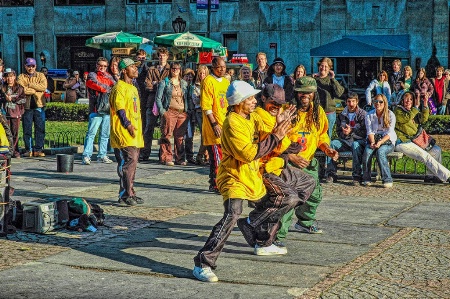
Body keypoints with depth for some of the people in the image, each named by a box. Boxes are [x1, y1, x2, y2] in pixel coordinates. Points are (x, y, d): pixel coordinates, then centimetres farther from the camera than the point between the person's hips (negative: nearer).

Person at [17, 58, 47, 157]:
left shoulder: (41, 76, 11)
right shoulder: (21, 77, 8)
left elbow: (43, 86, -8)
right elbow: (22, 89, -9)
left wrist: (30, 85, -8)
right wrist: (36, 89, -8)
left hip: (39, 105, 0)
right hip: (27, 106, 0)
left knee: (40, 128, -1)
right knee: (27, 129, 1)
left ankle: (38, 149, 4)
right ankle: (28, 149, 7)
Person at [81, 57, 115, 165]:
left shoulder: (108, 76, 21)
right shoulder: (92, 75, 6)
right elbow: (97, 85, -11)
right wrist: (109, 89, -1)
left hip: (107, 110, 6)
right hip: (96, 110, -6)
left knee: (105, 134, 8)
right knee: (91, 133, -11)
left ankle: (102, 155, 15)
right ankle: (86, 156, -13)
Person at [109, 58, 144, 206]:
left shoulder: (133, 88, 21)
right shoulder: (119, 88, -9)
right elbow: (120, 109, -17)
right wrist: (128, 125, -23)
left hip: (135, 134, 10)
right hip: (124, 133, -10)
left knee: (132, 161, 10)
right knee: (129, 161, -13)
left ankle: (130, 194, 16)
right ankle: (126, 195, -10)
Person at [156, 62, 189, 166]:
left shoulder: (184, 83, 18)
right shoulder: (164, 83, 5)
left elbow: (186, 98, 20)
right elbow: (158, 98, 1)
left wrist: (187, 110, 8)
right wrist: (162, 111, -8)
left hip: (182, 113, 4)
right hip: (170, 112, -4)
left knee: (180, 137, 3)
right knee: (167, 135, -9)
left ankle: (180, 158, 8)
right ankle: (166, 158, -6)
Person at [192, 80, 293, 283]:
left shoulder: (253, 118, 6)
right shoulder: (232, 123, -20)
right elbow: (248, 153, -27)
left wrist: (278, 130, -10)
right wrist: (275, 137, -23)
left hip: (252, 177, 9)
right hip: (234, 178, -9)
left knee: (272, 208, 22)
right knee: (231, 216, -26)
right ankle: (203, 264, -25)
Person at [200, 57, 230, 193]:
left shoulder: (226, 82, 16)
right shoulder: (208, 81, -9)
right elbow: (206, 106, -14)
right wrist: (214, 124, -19)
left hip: (226, 125, 8)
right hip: (215, 127, -8)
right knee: (217, 157, -8)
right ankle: (215, 185, 0)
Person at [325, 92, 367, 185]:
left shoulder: (362, 114, 1)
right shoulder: (342, 115, 14)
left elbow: (365, 132, -6)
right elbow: (338, 132, 16)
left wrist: (351, 132, -17)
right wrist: (343, 133, -8)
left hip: (358, 140, -4)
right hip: (345, 140, 4)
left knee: (356, 145, -39)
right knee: (331, 144, -24)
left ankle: (357, 175, -36)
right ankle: (331, 174, -21)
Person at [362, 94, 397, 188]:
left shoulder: (390, 115, 0)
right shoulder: (369, 115, 9)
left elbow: (389, 133, -8)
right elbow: (370, 132, 1)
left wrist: (380, 142, -24)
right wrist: (372, 142, -19)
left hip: (387, 141, -2)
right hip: (373, 140, 2)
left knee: (380, 152, -34)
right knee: (367, 152, -30)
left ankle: (387, 180, -33)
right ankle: (366, 179, -22)